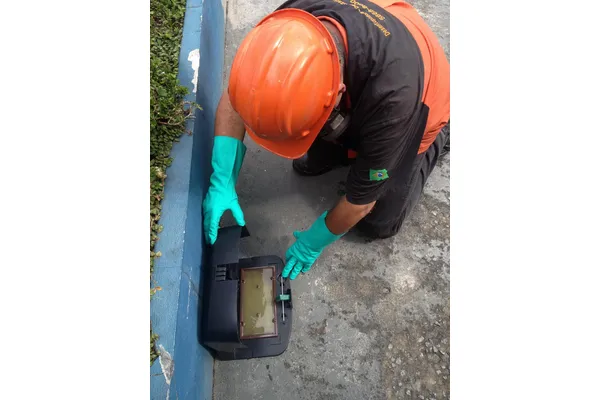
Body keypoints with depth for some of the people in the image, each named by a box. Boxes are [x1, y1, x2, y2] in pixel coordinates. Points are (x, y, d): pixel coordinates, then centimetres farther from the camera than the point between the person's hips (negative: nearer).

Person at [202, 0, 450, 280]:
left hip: (408, 108, -4)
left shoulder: (392, 94, -47)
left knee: (379, 222, 3)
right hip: (355, 99, 4)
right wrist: (222, 181, -29)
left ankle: (438, 138, 20)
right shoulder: (293, 25, -34)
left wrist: (314, 242, -14)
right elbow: (235, 94, -19)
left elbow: (361, 199, -31)